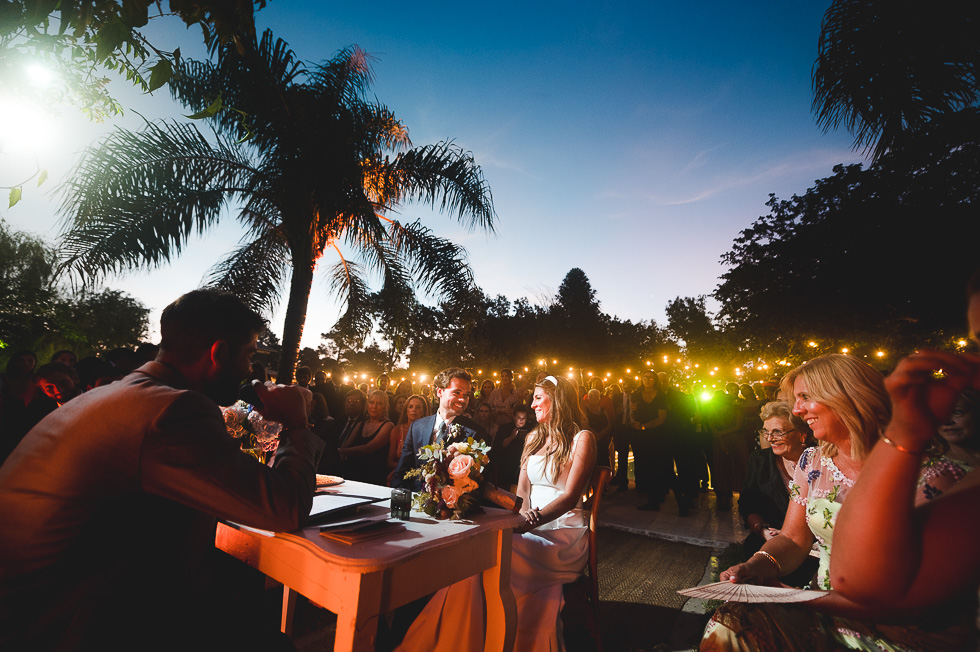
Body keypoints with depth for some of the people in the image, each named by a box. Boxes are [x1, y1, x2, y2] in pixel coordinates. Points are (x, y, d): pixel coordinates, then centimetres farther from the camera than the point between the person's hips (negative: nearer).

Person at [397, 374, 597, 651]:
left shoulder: (581, 439, -4)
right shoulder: (534, 438, 17)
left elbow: (570, 496, -12)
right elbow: (522, 489, 12)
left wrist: (531, 522, -25)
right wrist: (525, 513, -11)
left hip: (563, 533, -5)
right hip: (532, 528, 5)